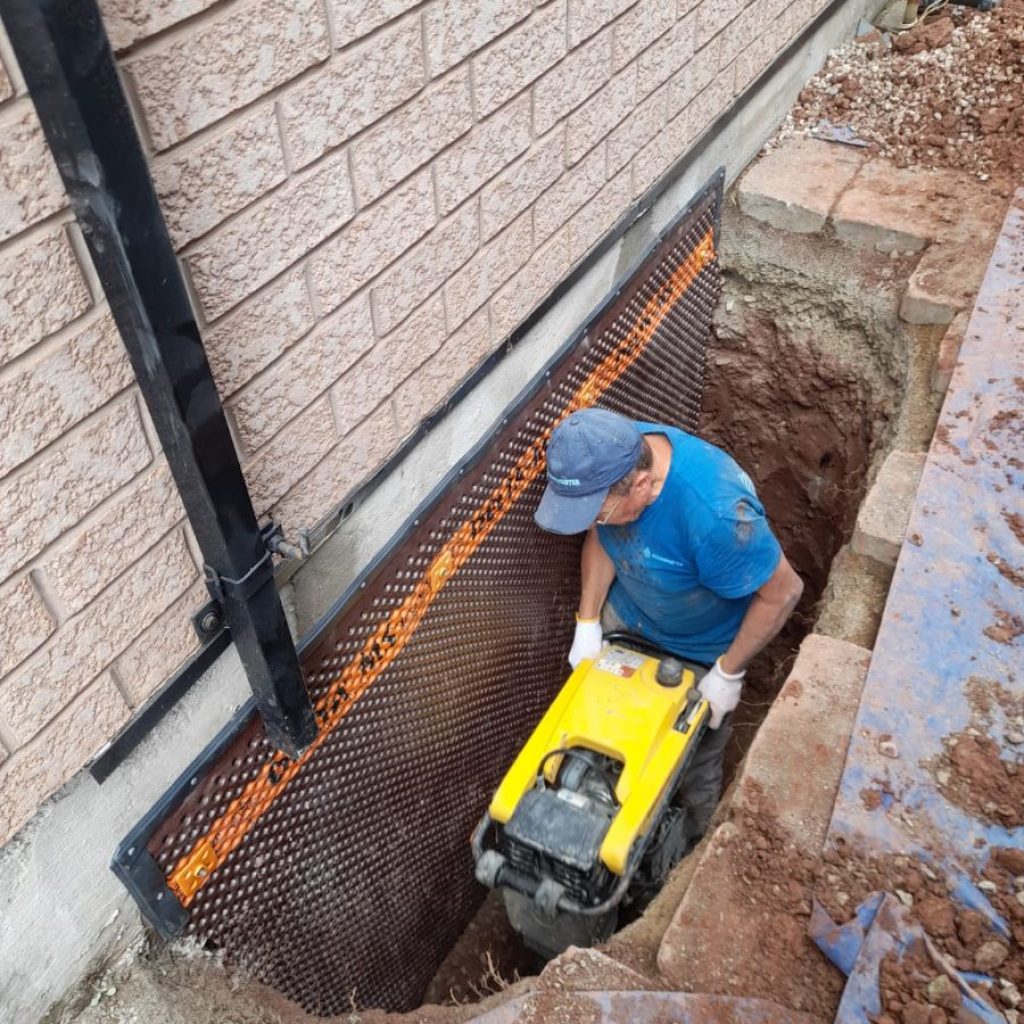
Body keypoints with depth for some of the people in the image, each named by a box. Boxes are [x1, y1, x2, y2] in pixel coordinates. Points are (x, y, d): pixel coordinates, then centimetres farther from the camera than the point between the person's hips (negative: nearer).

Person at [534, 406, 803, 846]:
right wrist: (587, 623, -7)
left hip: (699, 650, -5)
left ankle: (693, 843, 46)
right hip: (626, 616, 5)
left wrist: (728, 674, -20)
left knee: (694, 759, 16)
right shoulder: (614, 455, -25)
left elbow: (783, 591, -29)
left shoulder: (714, 512, -44)